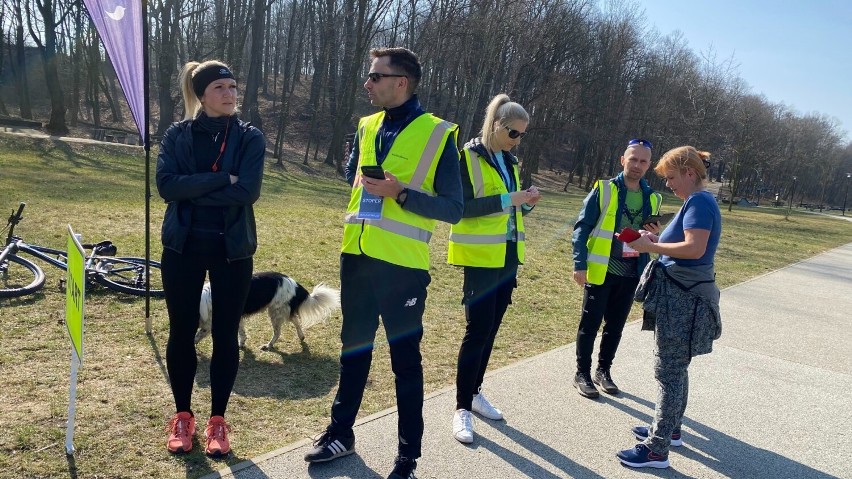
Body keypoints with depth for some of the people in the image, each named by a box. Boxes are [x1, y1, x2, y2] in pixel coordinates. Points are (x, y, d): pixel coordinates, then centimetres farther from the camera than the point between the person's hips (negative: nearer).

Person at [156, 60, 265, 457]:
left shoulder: (249, 138, 0)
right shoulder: (177, 135, 3)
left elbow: (248, 191, -15)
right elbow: (166, 184, -13)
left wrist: (192, 190, -13)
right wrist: (220, 178, -19)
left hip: (231, 249, -1)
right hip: (183, 246, 1)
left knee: (225, 335, 6)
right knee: (182, 332, 9)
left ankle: (217, 420, 22)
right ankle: (182, 415, 27)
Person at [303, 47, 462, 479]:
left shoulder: (439, 134, -8)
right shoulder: (366, 127, 8)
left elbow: (454, 208, -11)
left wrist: (401, 193, -21)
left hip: (402, 265, -5)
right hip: (357, 257, 6)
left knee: (405, 358, 5)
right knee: (353, 347, 18)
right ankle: (341, 433, 35)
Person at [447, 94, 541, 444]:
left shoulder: (509, 161, 14)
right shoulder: (469, 157, -9)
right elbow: (462, 206, -19)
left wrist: (526, 203, 0)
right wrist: (508, 199, -23)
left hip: (508, 256, 8)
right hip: (481, 257, -8)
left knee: (491, 327, 12)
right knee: (478, 329, -7)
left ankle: (475, 392, 26)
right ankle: (462, 408, 2)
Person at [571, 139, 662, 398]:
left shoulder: (652, 198, 7)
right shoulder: (604, 190, -7)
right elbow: (582, 227, -8)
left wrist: (655, 234, -6)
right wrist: (580, 264, -15)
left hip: (631, 274, 5)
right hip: (601, 270, -4)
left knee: (616, 325, 14)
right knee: (590, 324, 3)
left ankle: (603, 371, 29)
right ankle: (582, 374, 16)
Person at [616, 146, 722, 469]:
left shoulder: (699, 202, -15)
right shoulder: (697, 202, 16)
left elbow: (694, 248, -26)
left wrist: (651, 246, -19)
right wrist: (655, 242, 4)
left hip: (682, 300, -10)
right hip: (681, 297, 10)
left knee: (668, 372, -5)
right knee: (675, 367, 19)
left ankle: (657, 451, 2)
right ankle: (670, 429, 33)